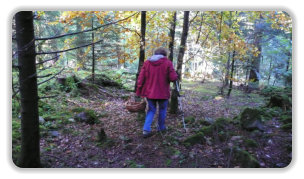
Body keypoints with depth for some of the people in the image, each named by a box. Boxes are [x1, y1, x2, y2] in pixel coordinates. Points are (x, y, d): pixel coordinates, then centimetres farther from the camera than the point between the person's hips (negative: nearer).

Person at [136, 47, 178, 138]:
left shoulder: (147, 62, 3)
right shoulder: (167, 63, -6)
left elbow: (141, 78, 0)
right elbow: (173, 78, -14)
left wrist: (139, 91, 7)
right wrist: (176, 76, 9)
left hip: (149, 92, 3)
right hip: (163, 92, -3)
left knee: (151, 110, 15)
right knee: (162, 110, 17)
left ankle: (146, 130, 3)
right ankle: (161, 127, 31)